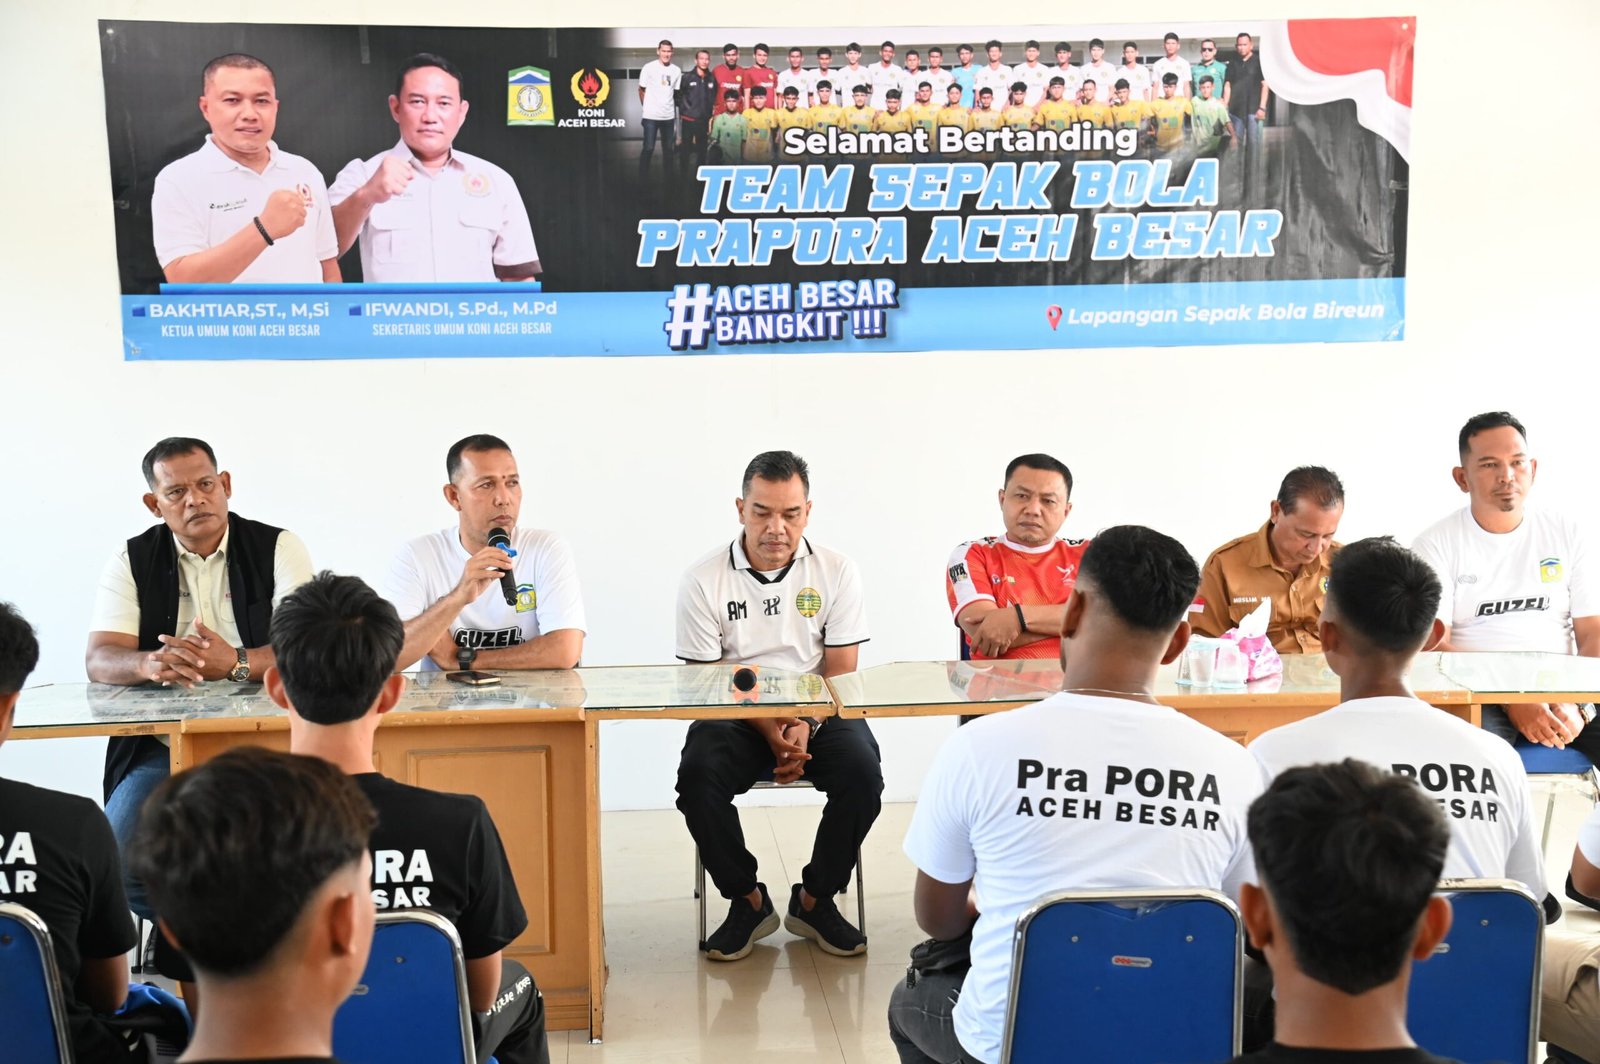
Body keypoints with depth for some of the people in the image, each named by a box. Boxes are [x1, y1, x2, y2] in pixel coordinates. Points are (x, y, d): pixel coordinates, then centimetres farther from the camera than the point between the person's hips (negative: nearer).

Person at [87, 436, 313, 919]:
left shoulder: (278, 549, 2)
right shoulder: (132, 561, 8)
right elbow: (99, 660, -3)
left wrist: (238, 663, -28)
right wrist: (150, 664, -27)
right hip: (162, 747, 2)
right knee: (119, 859, -21)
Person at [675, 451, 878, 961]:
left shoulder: (837, 571, -1)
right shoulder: (703, 580, -5)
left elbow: (841, 672, -1)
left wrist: (805, 727, -19)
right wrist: (769, 730, -18)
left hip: (817, 713, 1)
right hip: (737, 716, 0)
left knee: (861, 769, -27)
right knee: (697, 774, -29)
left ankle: (814, 899, -2)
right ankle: (748, 901, -4)